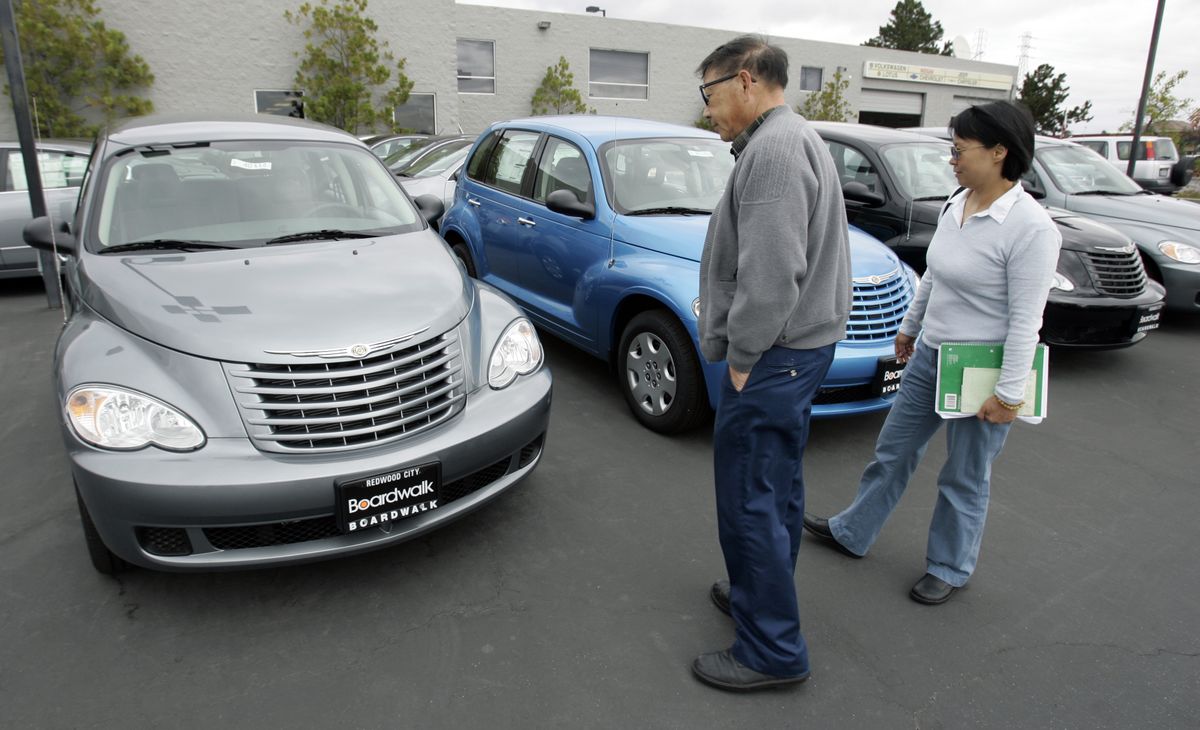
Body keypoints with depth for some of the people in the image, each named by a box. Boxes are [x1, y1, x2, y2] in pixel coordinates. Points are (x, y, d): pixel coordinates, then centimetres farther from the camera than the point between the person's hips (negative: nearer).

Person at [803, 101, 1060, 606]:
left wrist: (1009, 393, -20)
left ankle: (949, 569, 31)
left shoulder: (1030, 227, -21)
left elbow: (1026, 320, -21)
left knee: (964, 479, 11)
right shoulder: (956, 205, 3)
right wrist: (910, 326, 23)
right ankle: (852, 532, 36)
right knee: (893, 451, 18)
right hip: (929, 357, 8)